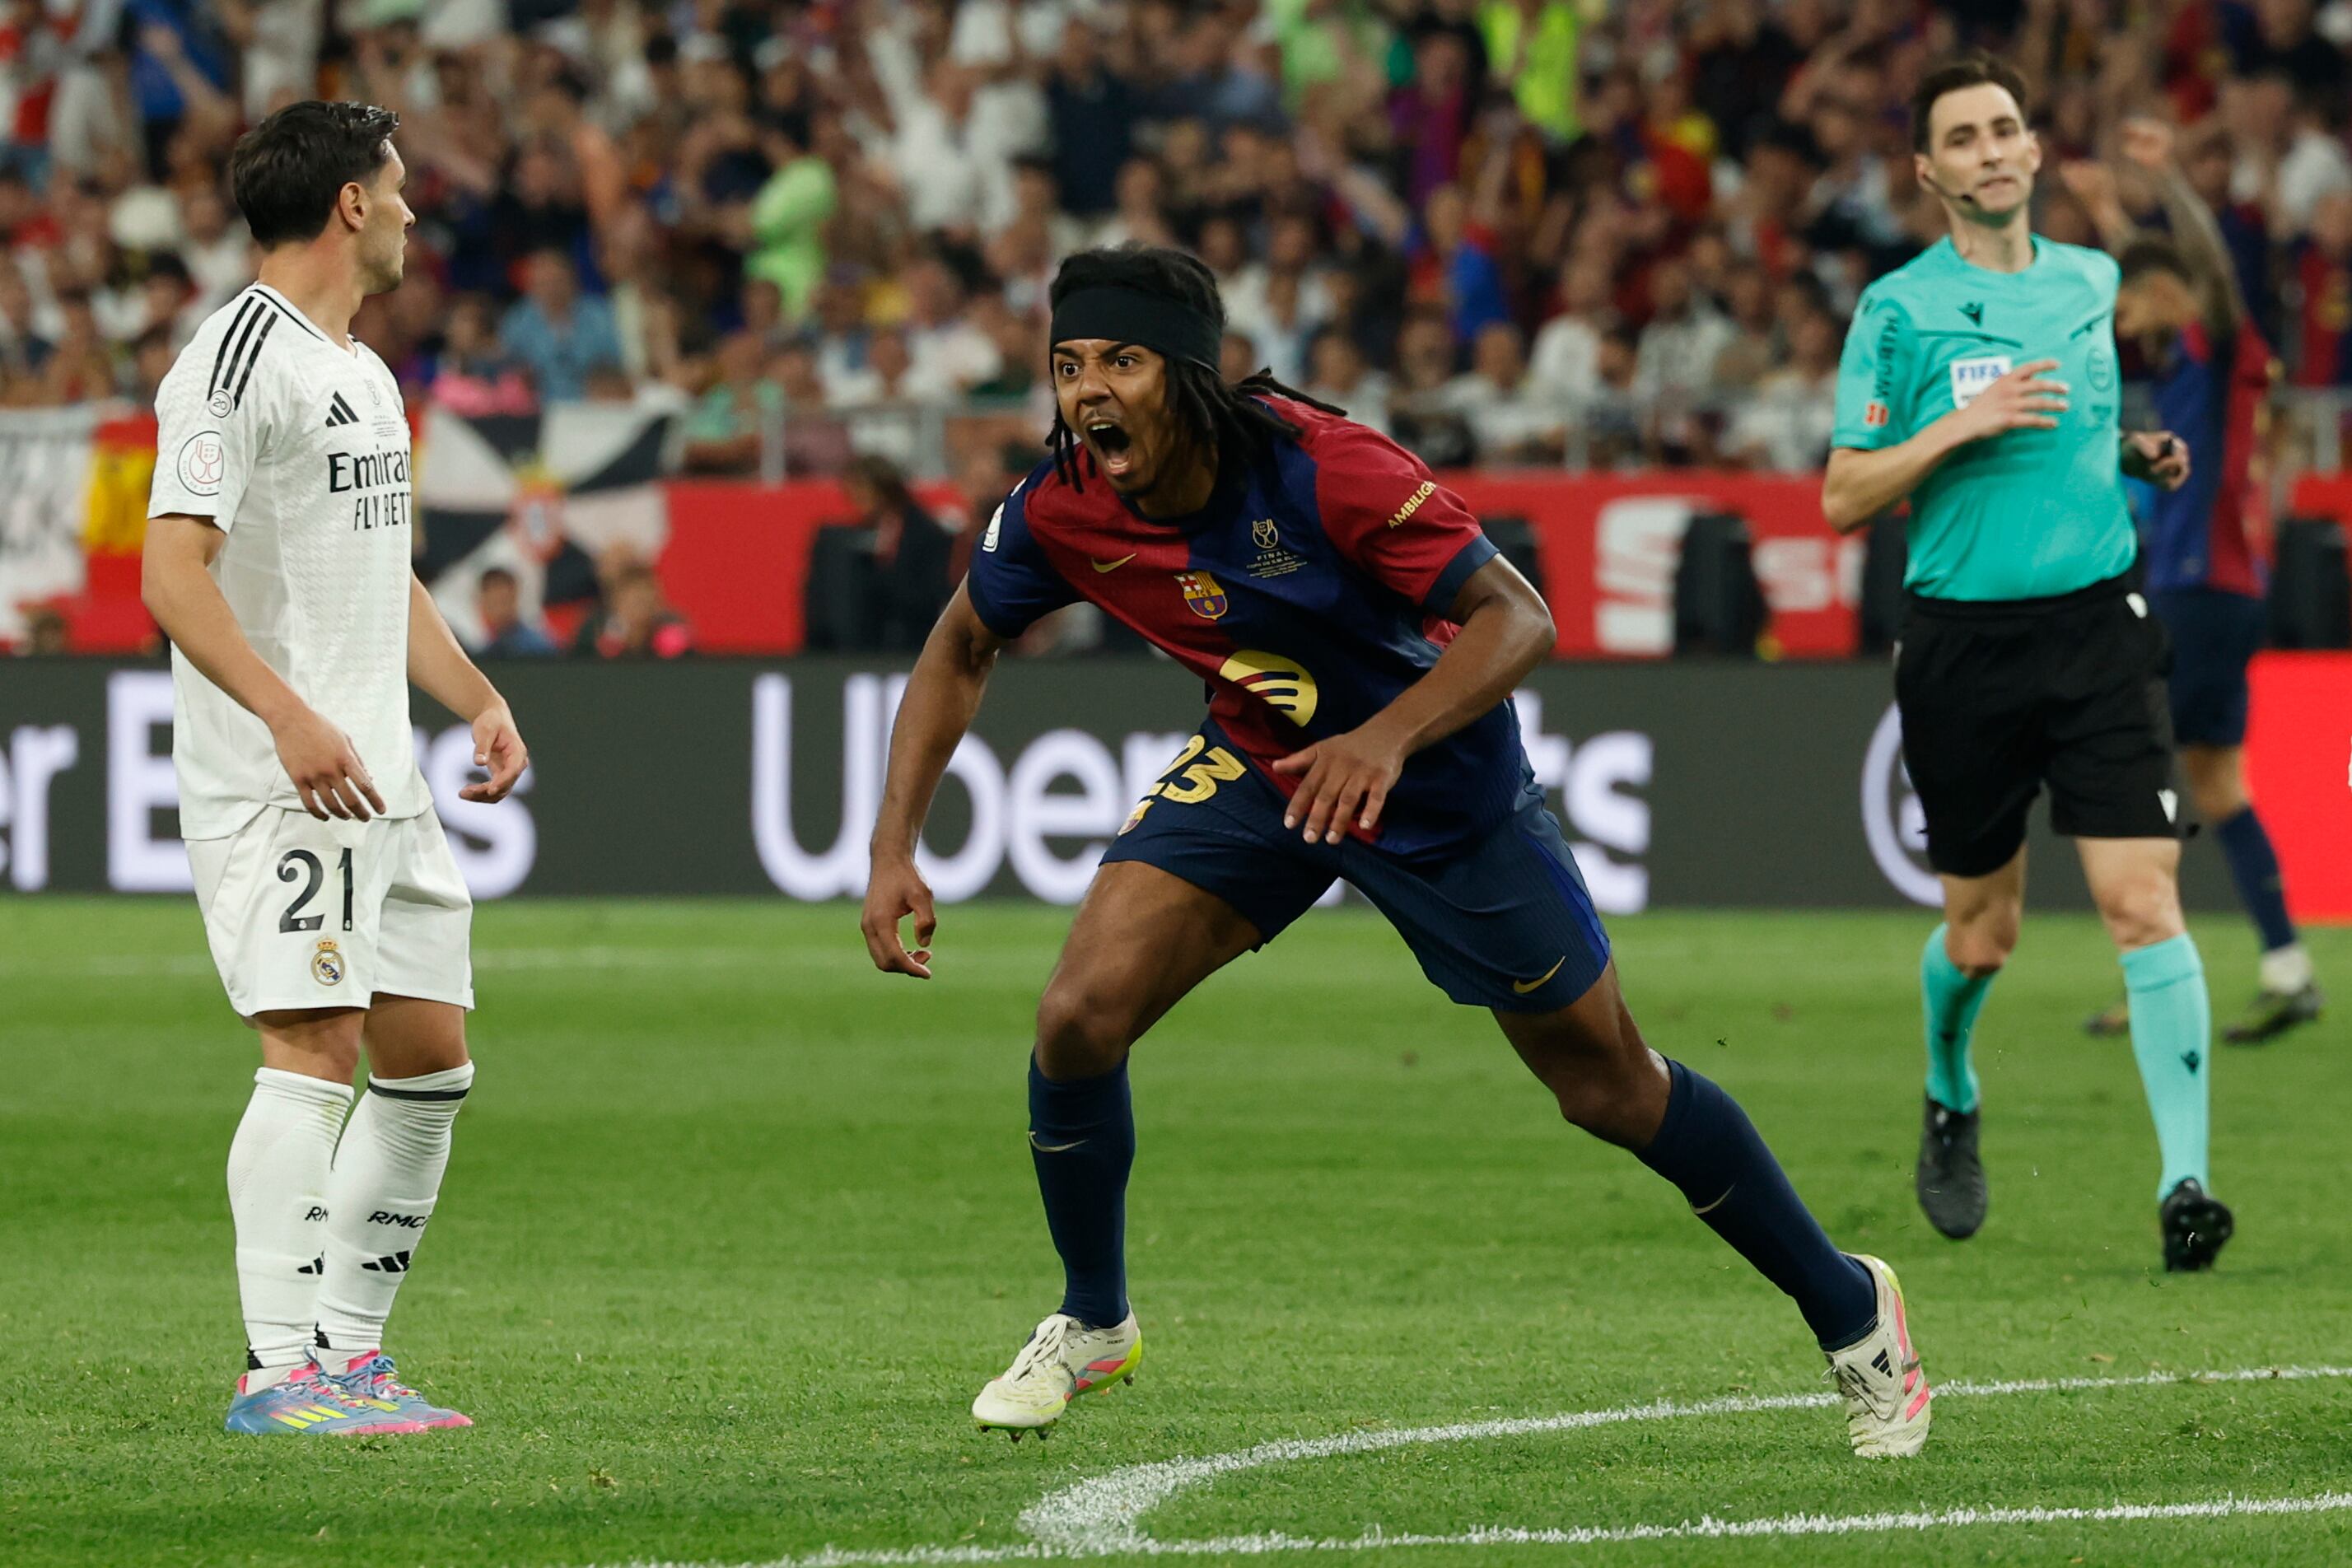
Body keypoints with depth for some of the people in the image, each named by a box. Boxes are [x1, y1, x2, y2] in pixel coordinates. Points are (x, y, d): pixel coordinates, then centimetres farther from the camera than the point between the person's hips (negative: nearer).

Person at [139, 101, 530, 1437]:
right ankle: (282, 1370, -15)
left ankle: (350, 1346, 16)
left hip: (380, 778, 10)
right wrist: (289, 717, -28)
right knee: (315, 1050, -15)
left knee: (432, 1060, 9)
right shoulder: (238, 361, -11)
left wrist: (480, 700, 18)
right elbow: (174, 574, -19)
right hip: (276, 781, -10)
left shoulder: (364, 374, 19)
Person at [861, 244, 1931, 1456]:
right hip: (1258, 768, 4)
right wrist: (894, 848, -11)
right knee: (1080, 1015, -16)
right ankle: (1092, 1325, 9)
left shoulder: (1323, 470, -33)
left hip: (1442, 785, -4)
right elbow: (962, 648, -1)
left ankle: (1848, 1310, 25)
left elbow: (1517, 619, -32)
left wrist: (1386, 737, -48)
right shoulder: (1062, 512, -19)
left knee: (1610, 1089, 4)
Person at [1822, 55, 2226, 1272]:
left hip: (2096, 626, 2)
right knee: (1980, 934, 9)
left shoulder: (2090, 284, 11)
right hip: (1964, 641, -2)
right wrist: (1959, 426, -17)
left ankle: (2184, 1181, -16)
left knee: (2144, 901, -13)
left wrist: (2136, 453, 8)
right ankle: (1950, 1101, 41)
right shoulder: (1898, 309, -2)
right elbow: (1843, 496, -5)